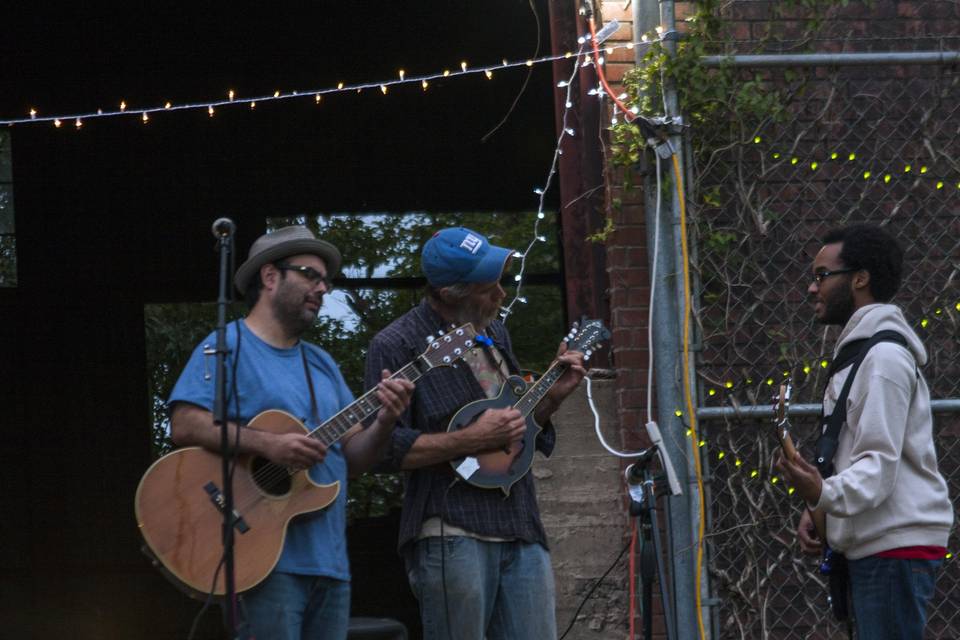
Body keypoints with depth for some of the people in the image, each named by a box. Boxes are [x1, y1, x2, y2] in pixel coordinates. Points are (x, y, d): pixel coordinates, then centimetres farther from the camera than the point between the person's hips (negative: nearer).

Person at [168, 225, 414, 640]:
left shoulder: (321, 364, 21)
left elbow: (352, 460, 18)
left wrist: (384, 422, -2)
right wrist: (268, 445, -22)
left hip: (330, 559, 7)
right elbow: (185, 425, -14)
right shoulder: (228, 346, -1)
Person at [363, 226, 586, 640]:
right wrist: (471, 440, -18)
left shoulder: (494, 333, 17)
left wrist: (552, 397, 9)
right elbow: (384, 448, -13)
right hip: (452, 535, -7)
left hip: (521, 529, 7)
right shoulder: (397, 346, -8)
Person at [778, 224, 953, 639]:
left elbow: (880, 461, -20)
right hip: (872, 546, 10)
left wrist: (825, 494, -36)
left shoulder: (884, 356, -12)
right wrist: (817, 507, 11)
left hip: (895, 546, -10)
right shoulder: (859, 350, 21)